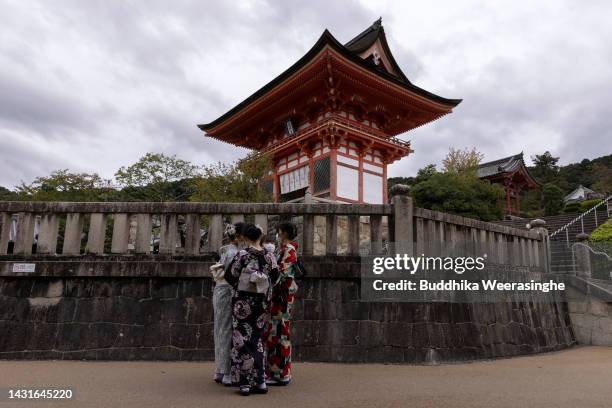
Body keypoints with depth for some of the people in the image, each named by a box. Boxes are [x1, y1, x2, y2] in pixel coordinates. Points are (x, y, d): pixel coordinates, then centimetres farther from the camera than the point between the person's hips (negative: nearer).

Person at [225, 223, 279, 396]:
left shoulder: (243, 254, -11)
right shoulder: (269, 255, -1)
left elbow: (229, 275, -6)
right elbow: (274, 276, 5)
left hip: (243, 301, -4)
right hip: (262, 300, 4)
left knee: (242, 338, 6)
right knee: (258, 339, 13)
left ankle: (245, 382, 8)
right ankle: (260, 381, 15)